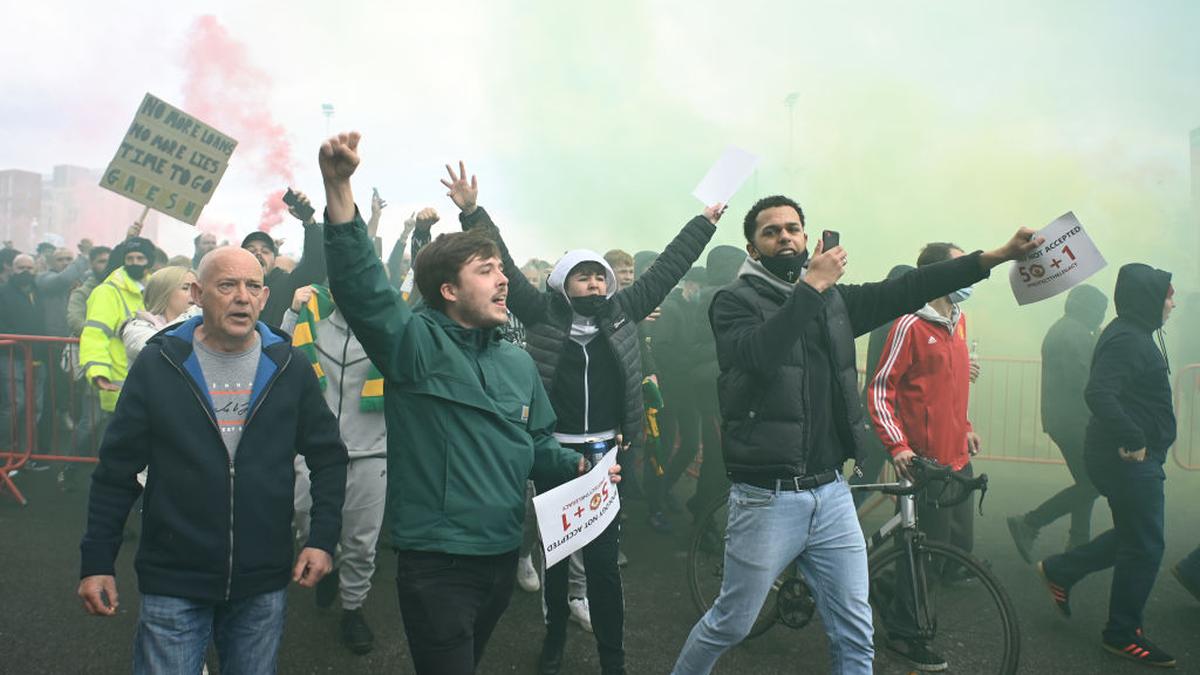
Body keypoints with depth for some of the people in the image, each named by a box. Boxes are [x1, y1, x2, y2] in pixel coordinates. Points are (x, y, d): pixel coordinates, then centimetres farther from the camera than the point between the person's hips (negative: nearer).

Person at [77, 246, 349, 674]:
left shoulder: (290, 368, 0)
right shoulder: (157, 364, -3)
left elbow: (328, 457, 6)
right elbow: (117, 470, 1)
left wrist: (323, 538, -4)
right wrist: (96, 561, 0)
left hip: (264, 584, 2)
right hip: (173, 584, -2)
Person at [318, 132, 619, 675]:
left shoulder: (519, 363, 11)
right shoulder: (415, 343, -10)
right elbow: (362, 286, -27)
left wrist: (578, 466, -3)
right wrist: (338, 188, -40)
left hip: (503, 555, 7)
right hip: (436, 563, -6)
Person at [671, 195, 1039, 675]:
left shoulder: (834, 298, 10)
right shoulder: (735, 301, -6)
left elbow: (906, 290, 4)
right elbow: (760, 353, -25)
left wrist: (1001, 254, -2)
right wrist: (811, 286, -24)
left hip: (831, 493, 5)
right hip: (767, 498, -5)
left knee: (855, 635, 10)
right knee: (731, 625, 7)